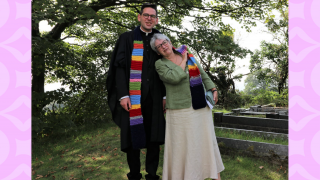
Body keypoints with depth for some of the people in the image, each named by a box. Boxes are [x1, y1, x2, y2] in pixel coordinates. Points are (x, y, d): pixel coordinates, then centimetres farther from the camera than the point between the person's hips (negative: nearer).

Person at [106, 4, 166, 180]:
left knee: (154, 136, 6)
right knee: (132, 135, 3)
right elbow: (119, 67, -3)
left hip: (154, 97, 3)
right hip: (132, 96, -2)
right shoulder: (127, 38, 3)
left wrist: (165, 95, 6)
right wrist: (123, 95, -12)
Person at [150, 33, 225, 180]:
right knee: (183, 142, 3)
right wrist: (183, 61, -7)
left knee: (206, 137, 10)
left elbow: (203, 75, 15)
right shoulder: (160, 64, -3)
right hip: (181, 109, -4)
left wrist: (213, 90, 5)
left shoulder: (188, 56, 10)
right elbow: (174, 77, -21)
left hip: (201, 106, 4)